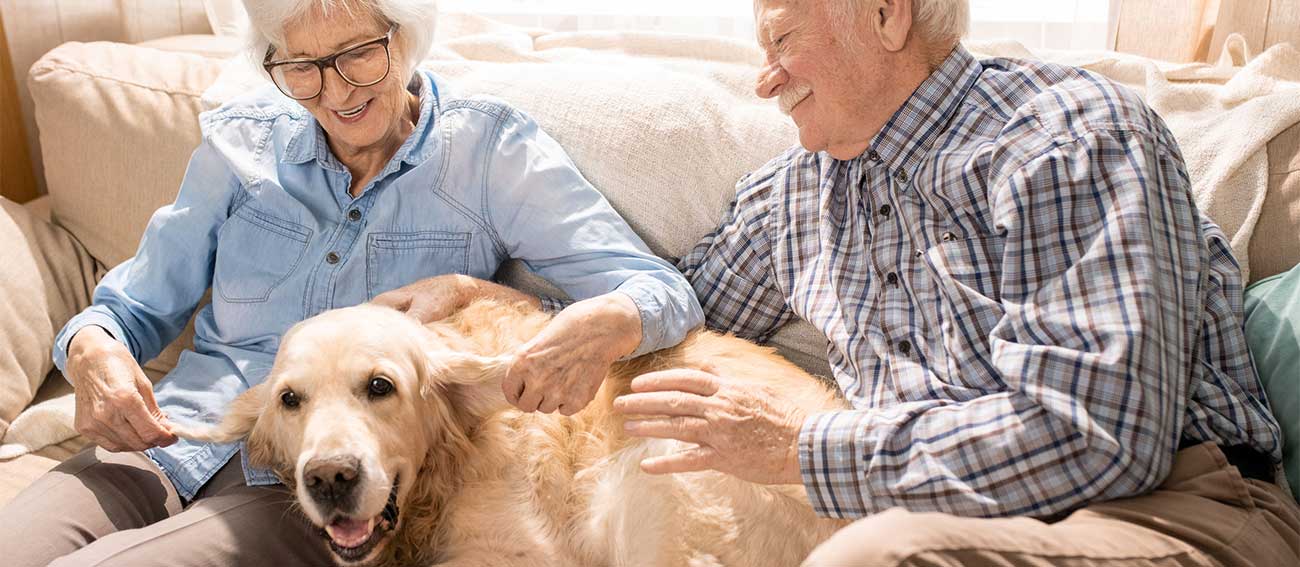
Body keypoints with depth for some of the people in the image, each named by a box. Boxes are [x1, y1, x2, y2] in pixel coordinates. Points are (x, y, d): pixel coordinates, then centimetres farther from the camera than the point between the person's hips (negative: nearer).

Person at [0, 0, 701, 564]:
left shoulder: (488, 149, -1)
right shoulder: (241, 141, 8)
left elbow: (666, 293, -8)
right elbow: (134, 307, 15)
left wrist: (601, 324, -33)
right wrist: (91, 352, -10)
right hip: (168, 442, 4)